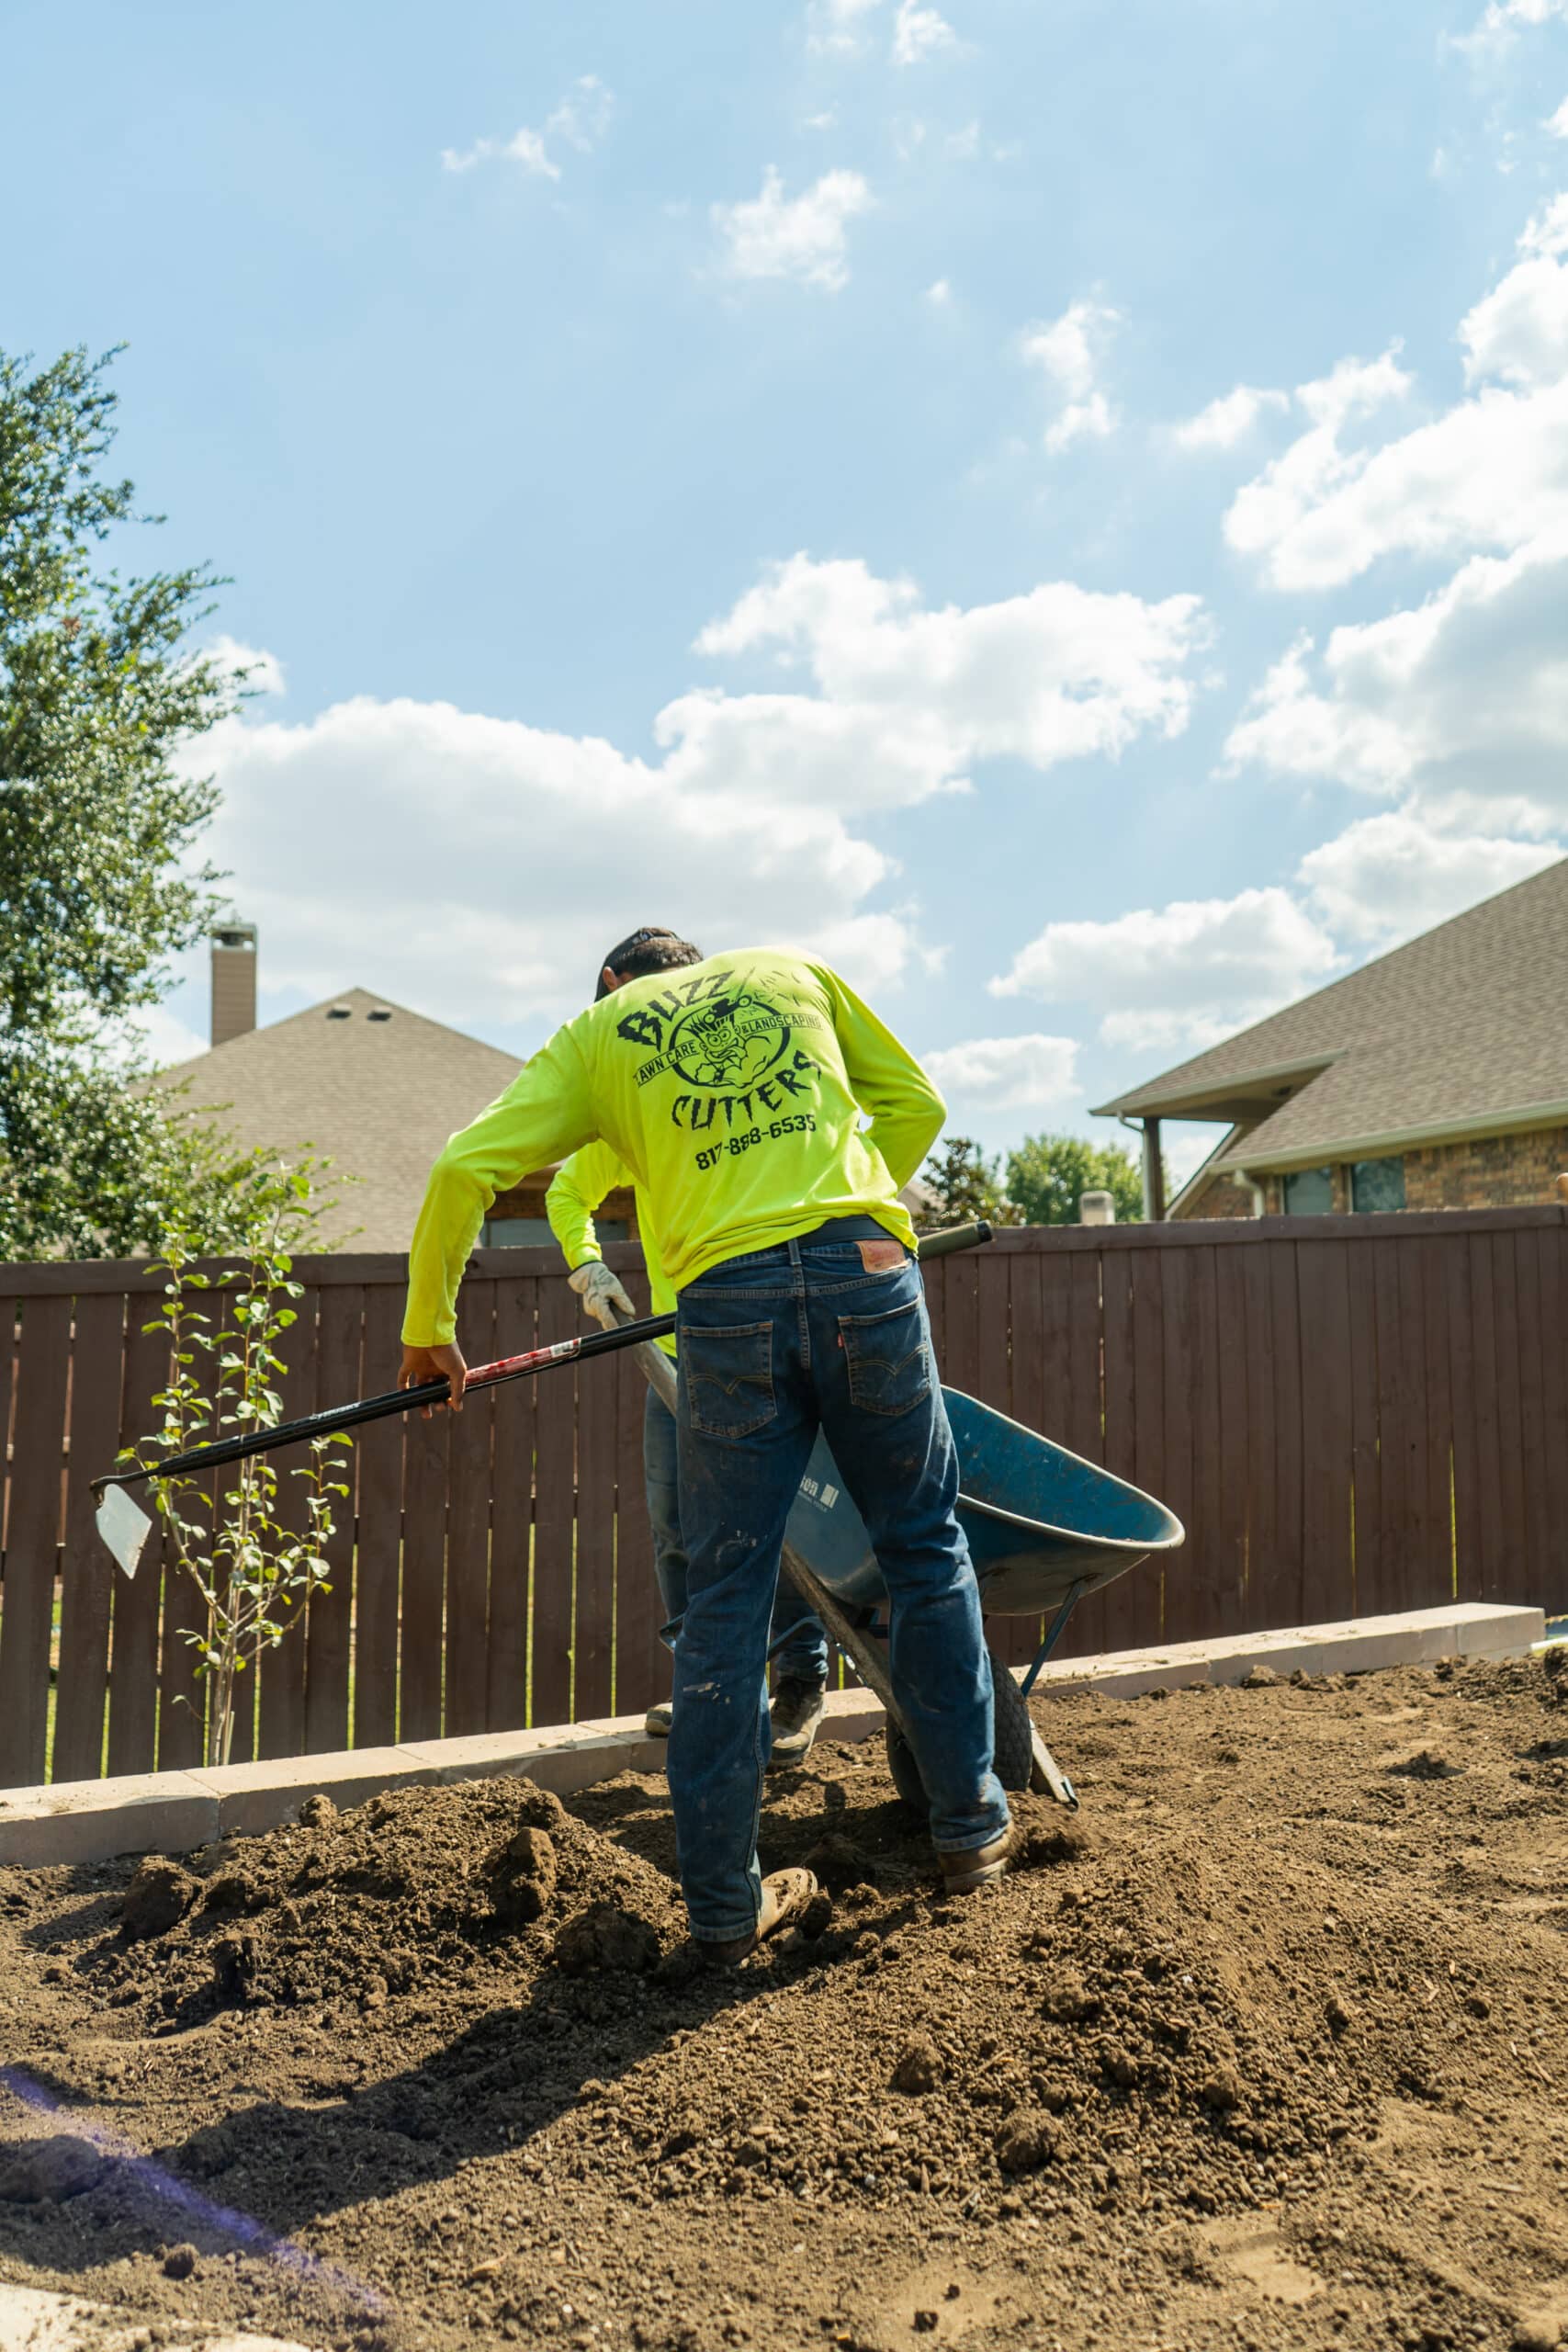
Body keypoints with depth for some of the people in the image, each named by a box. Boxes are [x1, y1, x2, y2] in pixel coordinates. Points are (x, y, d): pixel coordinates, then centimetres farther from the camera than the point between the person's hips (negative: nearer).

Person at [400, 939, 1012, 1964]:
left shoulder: (596, 1034, 20)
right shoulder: (791, 969, 25)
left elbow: (465, 1168, 10)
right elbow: (914, 1102, 24)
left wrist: (429, 1326, 19)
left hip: (728, 1296, -1)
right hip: (866, 1272, 1)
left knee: (727, 1604, 7)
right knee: (927, 1552, 16)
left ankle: (725, 1904, 14)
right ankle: (972, 1826, 26)